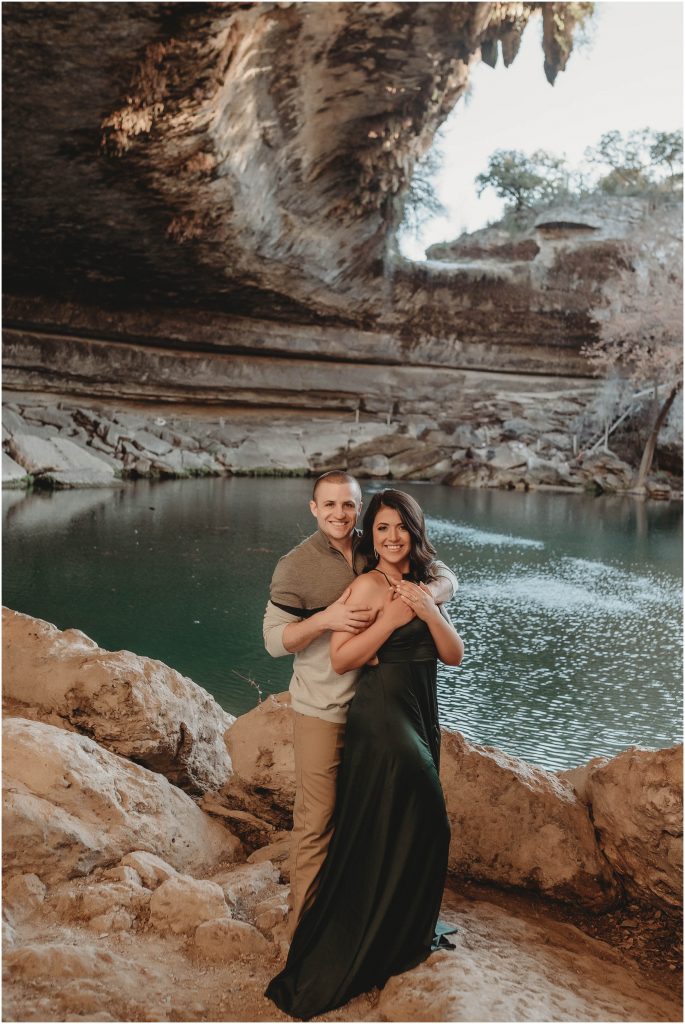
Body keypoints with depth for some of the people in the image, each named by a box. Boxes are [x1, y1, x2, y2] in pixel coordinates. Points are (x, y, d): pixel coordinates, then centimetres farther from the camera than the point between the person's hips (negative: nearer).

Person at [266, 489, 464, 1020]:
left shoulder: (423, 586, 9)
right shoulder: (368, 586, -13)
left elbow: (454, 654, 3)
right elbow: (341, 659, -18)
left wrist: (427, 610, -12)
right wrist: (390, 619, -23)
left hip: (420, 717, 8)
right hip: (382, 718, -8)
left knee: (420, 825, 19)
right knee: (384, 831, 1)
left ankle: (411, 930, 40)